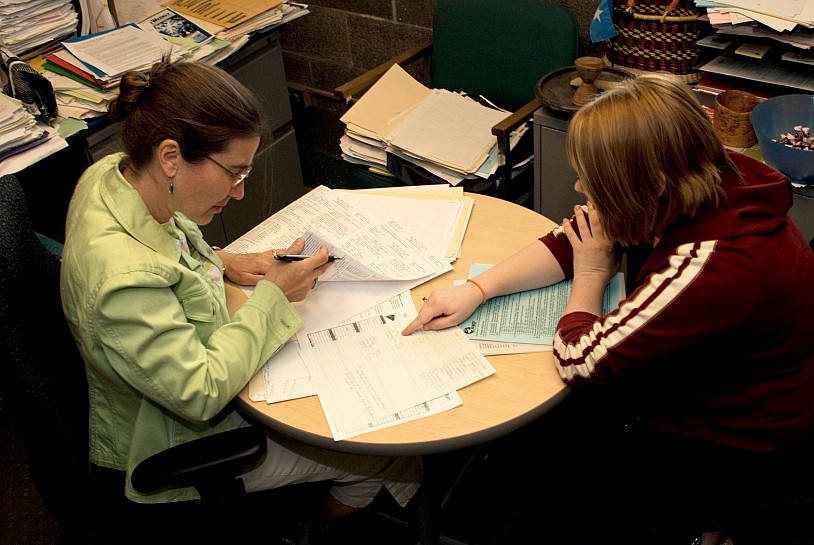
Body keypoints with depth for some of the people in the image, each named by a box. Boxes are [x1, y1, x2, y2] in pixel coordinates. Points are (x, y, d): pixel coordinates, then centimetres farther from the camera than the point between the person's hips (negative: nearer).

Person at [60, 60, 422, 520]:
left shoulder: (114, 173, -12)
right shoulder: (121, 278, -40)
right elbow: (201, 394, -32)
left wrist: (221, 261, -4)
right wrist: (273, 297, -23)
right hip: (183, 443, -8)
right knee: (396, 456, 1)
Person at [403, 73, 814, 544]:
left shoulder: (716, 264, -38)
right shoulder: (705, 188, -13)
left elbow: (580, 361, -32)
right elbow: (572, 241, -3)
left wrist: (591, 276, -14)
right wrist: (476, 290, -12)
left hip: (722, 452, -7)